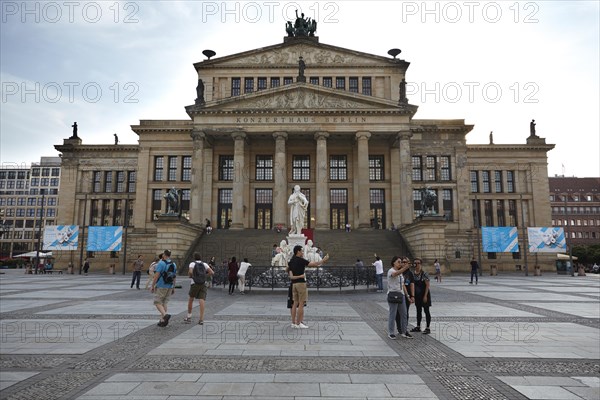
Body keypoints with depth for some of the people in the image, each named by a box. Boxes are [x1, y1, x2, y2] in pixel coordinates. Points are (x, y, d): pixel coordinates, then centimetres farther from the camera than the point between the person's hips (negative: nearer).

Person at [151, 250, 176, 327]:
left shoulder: (161, 263, -13)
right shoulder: (173, 264, 8)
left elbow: (156, 276, -16)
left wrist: (152, 286, -9)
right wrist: (173, 287, 18)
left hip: (161, 287, -6)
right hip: (169, 287, 6)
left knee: (157, 303, 2)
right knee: (164, 303, 12)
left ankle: (165, 315, -21)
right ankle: (162, 321, 9)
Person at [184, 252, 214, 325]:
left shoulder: (192, 263, 2)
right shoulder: (204, 264, 12)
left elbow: (190, 271, -17)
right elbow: (212, 272, 1)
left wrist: (190, 275, 4)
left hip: (194, 284, -2)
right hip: (203, 284, 2)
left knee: (190, 300, 18)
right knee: (202, 301, -6)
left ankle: (189, 317, 26)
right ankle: (201, 319, -16)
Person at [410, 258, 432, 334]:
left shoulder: (424, 274, -16)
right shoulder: (413, 274, 3)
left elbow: (427, 285, -16)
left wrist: (425, 296, -19)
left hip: (424, 295, -6)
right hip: (417, 295, 6)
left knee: (426, 311, 3)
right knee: (418, 311, 15)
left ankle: (428, 328, 10)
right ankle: (418, 327, 24)